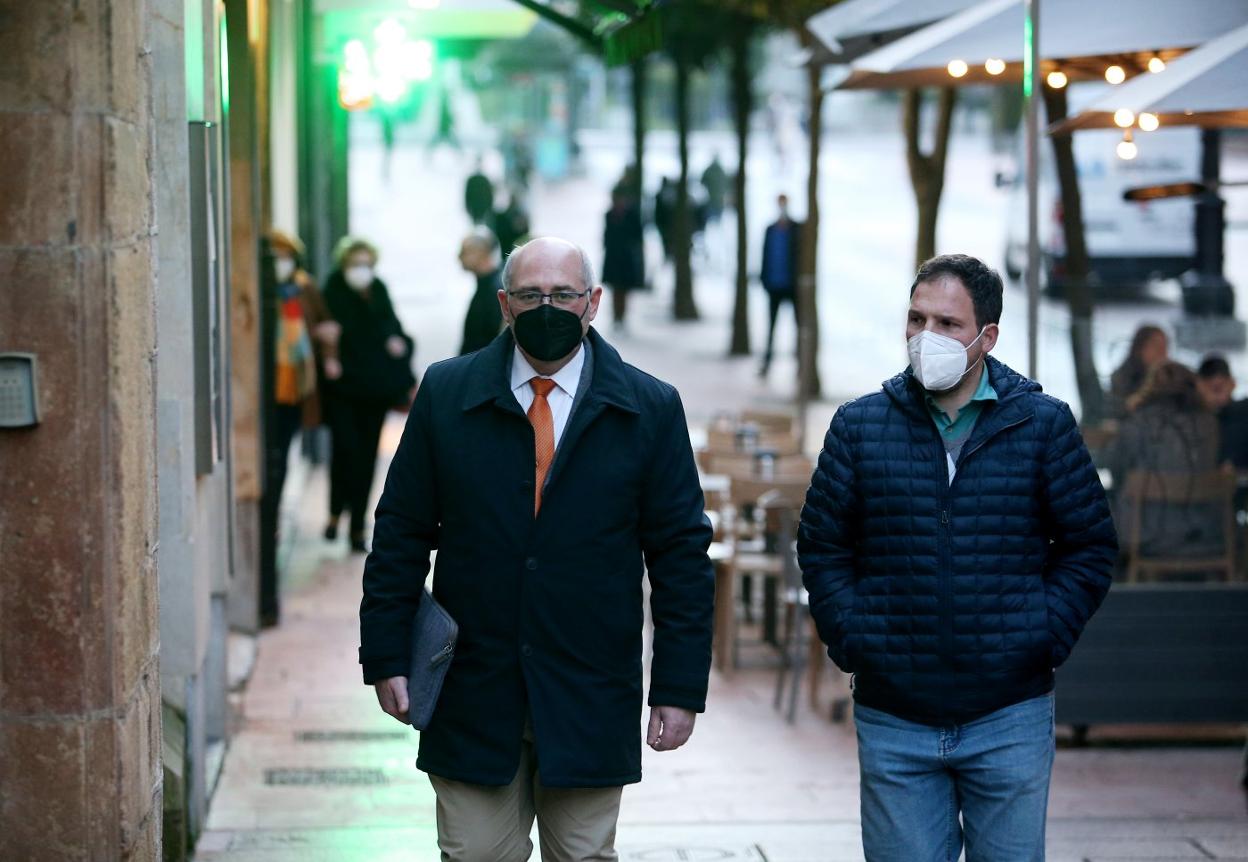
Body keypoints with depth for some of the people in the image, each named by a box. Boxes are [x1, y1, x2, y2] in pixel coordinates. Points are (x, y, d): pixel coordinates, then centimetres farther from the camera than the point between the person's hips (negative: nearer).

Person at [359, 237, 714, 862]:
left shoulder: (650, 409, 1)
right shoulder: (446, 393, 3)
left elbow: (681, 553, 1)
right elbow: (401, 533, 6)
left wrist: (680, 687, -4)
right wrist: (386, 657, 0)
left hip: (590, 708, 0)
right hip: (471, 700, 1)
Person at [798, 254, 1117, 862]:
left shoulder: (1043, 424, 1)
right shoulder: (860, 426, 4)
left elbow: (1091, 546, 6)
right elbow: (822, 547, 9)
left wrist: (1042, 640, -4)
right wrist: (852, 641, -2)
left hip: (1010, 719, -1)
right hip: (892, 724, 1)